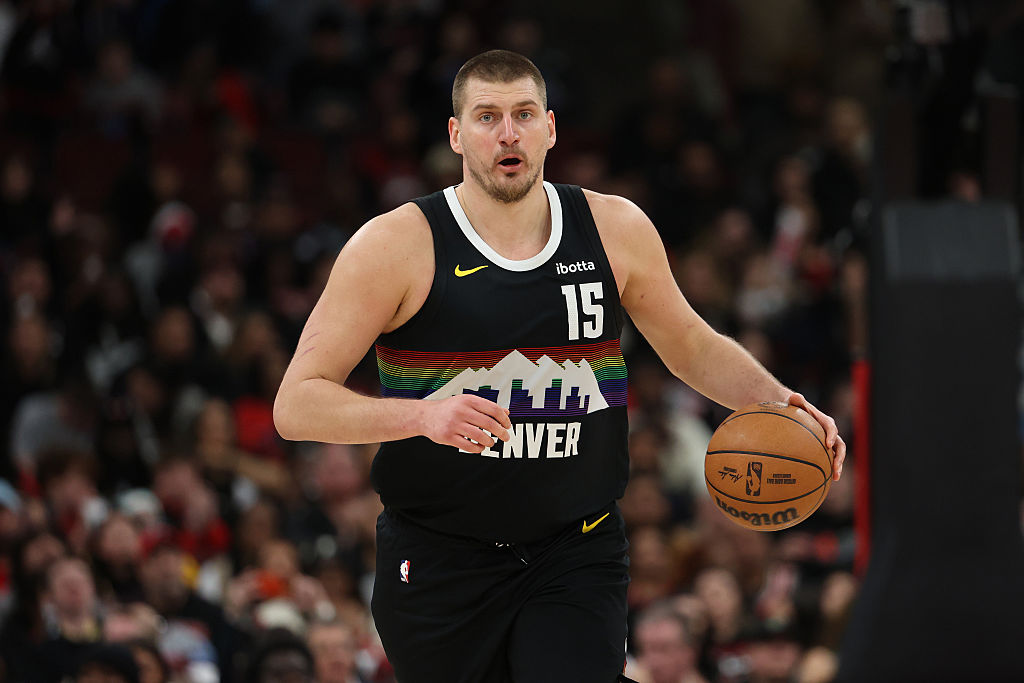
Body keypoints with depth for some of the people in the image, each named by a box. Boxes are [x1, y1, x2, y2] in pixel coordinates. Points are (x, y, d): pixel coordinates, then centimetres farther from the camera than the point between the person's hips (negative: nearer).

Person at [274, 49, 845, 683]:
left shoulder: (616, 231, 3)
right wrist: (423, 416, -28)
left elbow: (692, 345, 20)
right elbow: (296, 405, -12)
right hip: (440, 558, -1)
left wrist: (774, 399, 0)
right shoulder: (396, 245, -9)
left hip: (578, 555, 1)